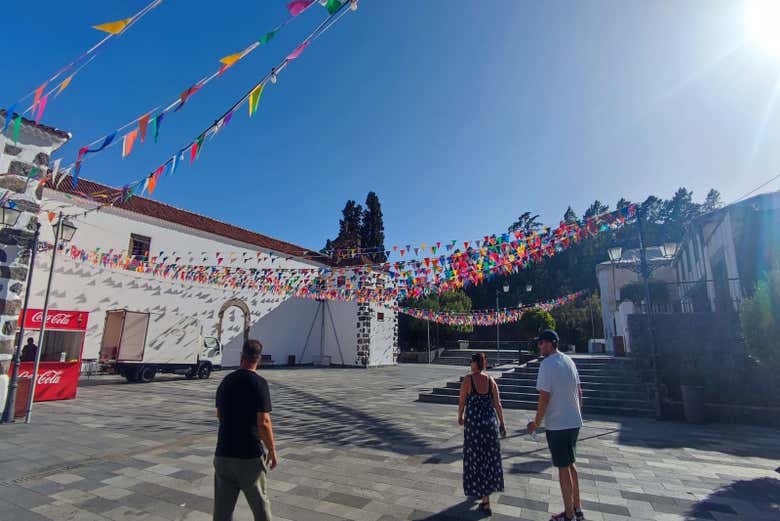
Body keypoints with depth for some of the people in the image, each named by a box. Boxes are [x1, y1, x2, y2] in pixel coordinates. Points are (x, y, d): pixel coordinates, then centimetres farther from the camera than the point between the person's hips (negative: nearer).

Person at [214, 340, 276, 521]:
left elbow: (219, 414, 16)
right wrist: (272, 450, -7)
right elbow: (263, 422, -19)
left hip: (223, 453, 5)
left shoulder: (226, 381, 3)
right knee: (260, 503, 14)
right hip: (250, 454, -5)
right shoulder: (258, 383, -16)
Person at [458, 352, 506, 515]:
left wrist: (460, 417, 12)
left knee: (476, 458, 9)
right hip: (490, 422, 4)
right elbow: (498, 405, 2)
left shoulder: (468, 379, -11)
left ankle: (485, 499, 13)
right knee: (490, 458, 17)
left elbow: (462, 402, -5)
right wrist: (502, 424, 12)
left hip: (473, 422, -4)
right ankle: (486, 493, 32)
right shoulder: (491, 381, -1)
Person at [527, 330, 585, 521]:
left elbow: (544, 397, -20)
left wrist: (536, 423, -9)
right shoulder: (569, 361, 6)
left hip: (557, 425, -8)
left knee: (563, 468, 5)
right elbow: (579, 392, 13)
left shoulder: (547, 364, -19)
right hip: (574, 422, 8)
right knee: (570, 464, 21)